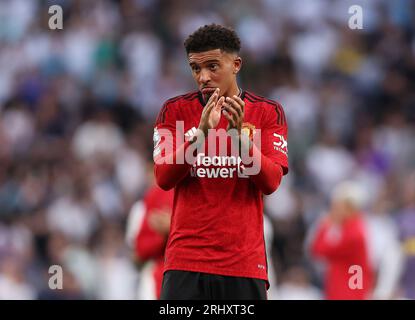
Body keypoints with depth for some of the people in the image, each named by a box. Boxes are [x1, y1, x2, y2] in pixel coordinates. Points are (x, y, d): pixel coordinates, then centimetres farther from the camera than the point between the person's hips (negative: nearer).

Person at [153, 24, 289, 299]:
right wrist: (201, 132, -19)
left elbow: (271, 182, -5)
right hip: (186, 261, 0)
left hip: (245, 262, 0)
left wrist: (240, 134, -19)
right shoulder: (175, 111, 6)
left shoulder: (268, 112, 5)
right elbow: (164, 178, -5)